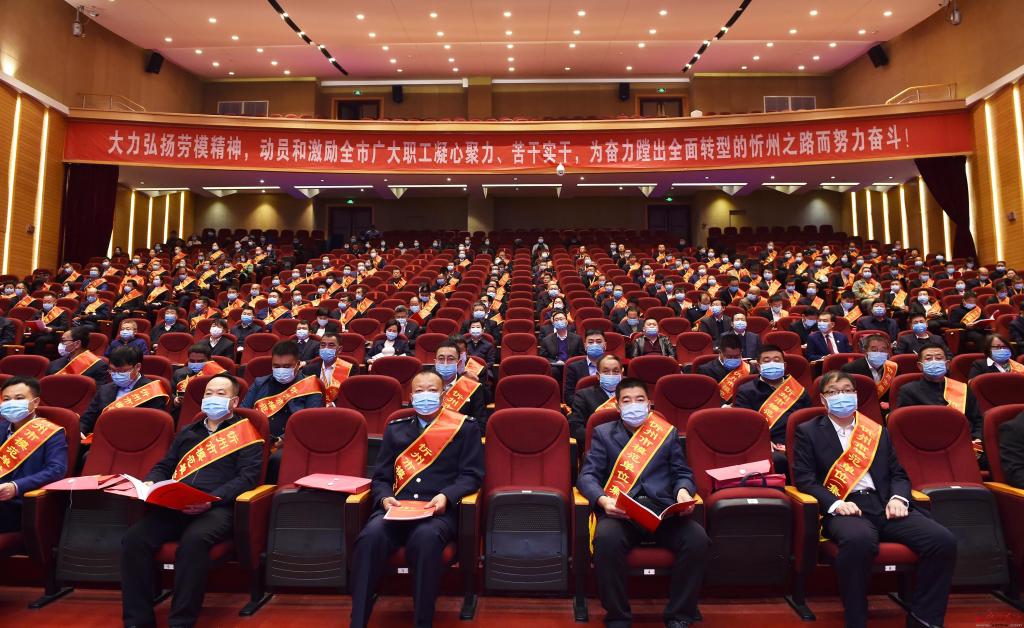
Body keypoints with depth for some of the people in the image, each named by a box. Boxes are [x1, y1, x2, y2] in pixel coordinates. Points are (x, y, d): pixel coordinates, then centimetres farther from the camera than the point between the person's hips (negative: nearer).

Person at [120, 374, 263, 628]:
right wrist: (149, 483, 7)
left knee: (193, 540, -35)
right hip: (174, 506, 5)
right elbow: (163, 466, 31)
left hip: (218, 508, -5)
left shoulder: (244, 433, 8)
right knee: (134, 538, -22)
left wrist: (212, 498, -17)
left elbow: (249, 476, -3)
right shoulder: (187, 433, 27)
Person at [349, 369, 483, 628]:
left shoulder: (465, 427, 9)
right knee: (370, 536, -30)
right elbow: (380, 477, 17)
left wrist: (446, 496, -14)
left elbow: (472, 474, 4)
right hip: (397, 508, 3)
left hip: (440, 510, -3)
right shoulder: (395, 428, 19)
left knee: (426, 538, -36)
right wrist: (385, 498, -5)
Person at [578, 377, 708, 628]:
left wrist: (683, 491, -7)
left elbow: (683, 473, 18)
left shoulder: (668, 432, 21)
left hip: (663, 509, 2)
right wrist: (603, 500, -16)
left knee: (697, 539, -28)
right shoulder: (603, 433, 15)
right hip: (620, 511, -2)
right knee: (606, 539, -35)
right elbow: (587, 475, 5)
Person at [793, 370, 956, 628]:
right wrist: (835, 504, -16)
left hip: (883, 505, 5)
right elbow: (804, 479, 0)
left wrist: (898, 497, -2)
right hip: (843, 508, -5)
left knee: (944, 540, -20)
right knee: (859, 539, -38)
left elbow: (898, 473, 20)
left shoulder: (877, 431, 22)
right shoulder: (808, 432, 8)